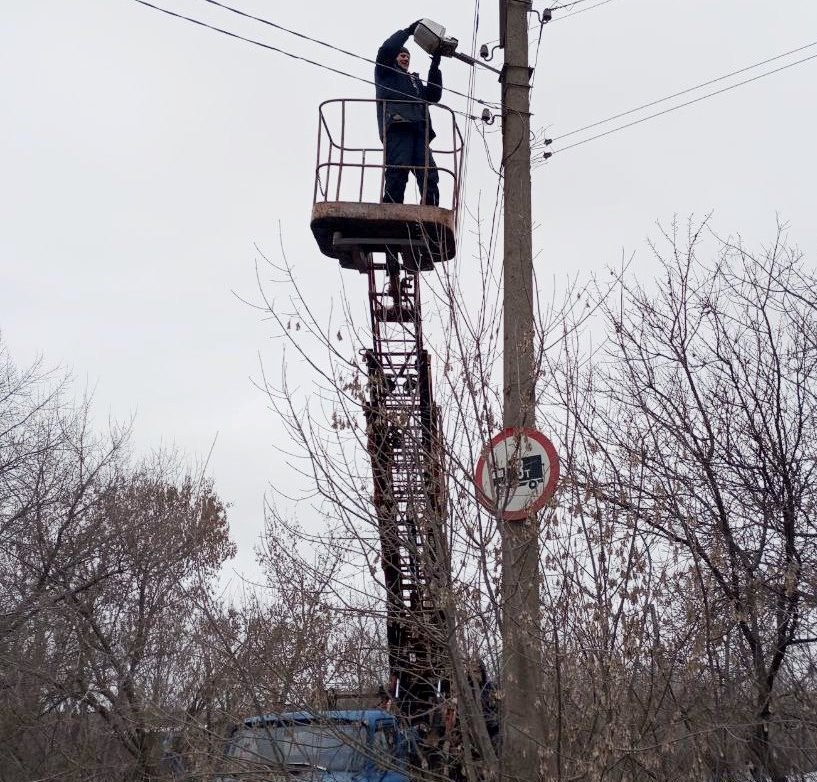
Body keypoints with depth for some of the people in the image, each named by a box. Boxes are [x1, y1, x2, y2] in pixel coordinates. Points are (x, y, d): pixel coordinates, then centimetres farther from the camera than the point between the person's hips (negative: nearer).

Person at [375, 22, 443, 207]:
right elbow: (386, 50, 6)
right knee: (397, 173, -20)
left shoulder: (415, 80, 40)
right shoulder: (385, 72, 25)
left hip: (419, 131, 5)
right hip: (396, 127, -5)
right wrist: (408, 30, 13)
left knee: (430, 178, -13)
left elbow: (433, 96, 23)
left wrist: (435, 67, 18)